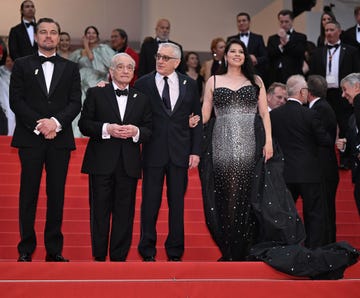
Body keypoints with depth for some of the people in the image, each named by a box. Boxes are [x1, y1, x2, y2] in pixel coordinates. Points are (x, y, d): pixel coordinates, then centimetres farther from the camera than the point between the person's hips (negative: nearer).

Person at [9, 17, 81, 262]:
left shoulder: (70, 68, 12)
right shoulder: (22, 65, 8)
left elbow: (76, 102, 3)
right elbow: (16, 100, 0)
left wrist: (56, 121, -13)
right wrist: (38, 123, -12)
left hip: (60, 139, 1)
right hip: (30, 138, -1)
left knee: (57, 195, 3)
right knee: (28, 194, 0)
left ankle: (54, 250, 8)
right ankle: (26, 249, 6)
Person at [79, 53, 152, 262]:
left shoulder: (142, 99, 13)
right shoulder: (96, 94, 7)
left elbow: (150, 131, 9)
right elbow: (84, 124, 0)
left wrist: (136, 132, -12)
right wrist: (107, 129, -15)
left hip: (129, 164, 2)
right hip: (101, 162, -2)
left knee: (125, 212, 3)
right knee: (100, 210, 2)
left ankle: (119, 258, 12)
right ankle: (99, 256, 12)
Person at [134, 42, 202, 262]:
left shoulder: (189, 84, 6)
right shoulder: (143, 84, 1)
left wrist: (196, 151, 1)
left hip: (180, 153, 2)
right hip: (153, 152, -1)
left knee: (177, 203, 8)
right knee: (150, 203, 3)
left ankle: (175, 252, 18)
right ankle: (148, 251, 14)